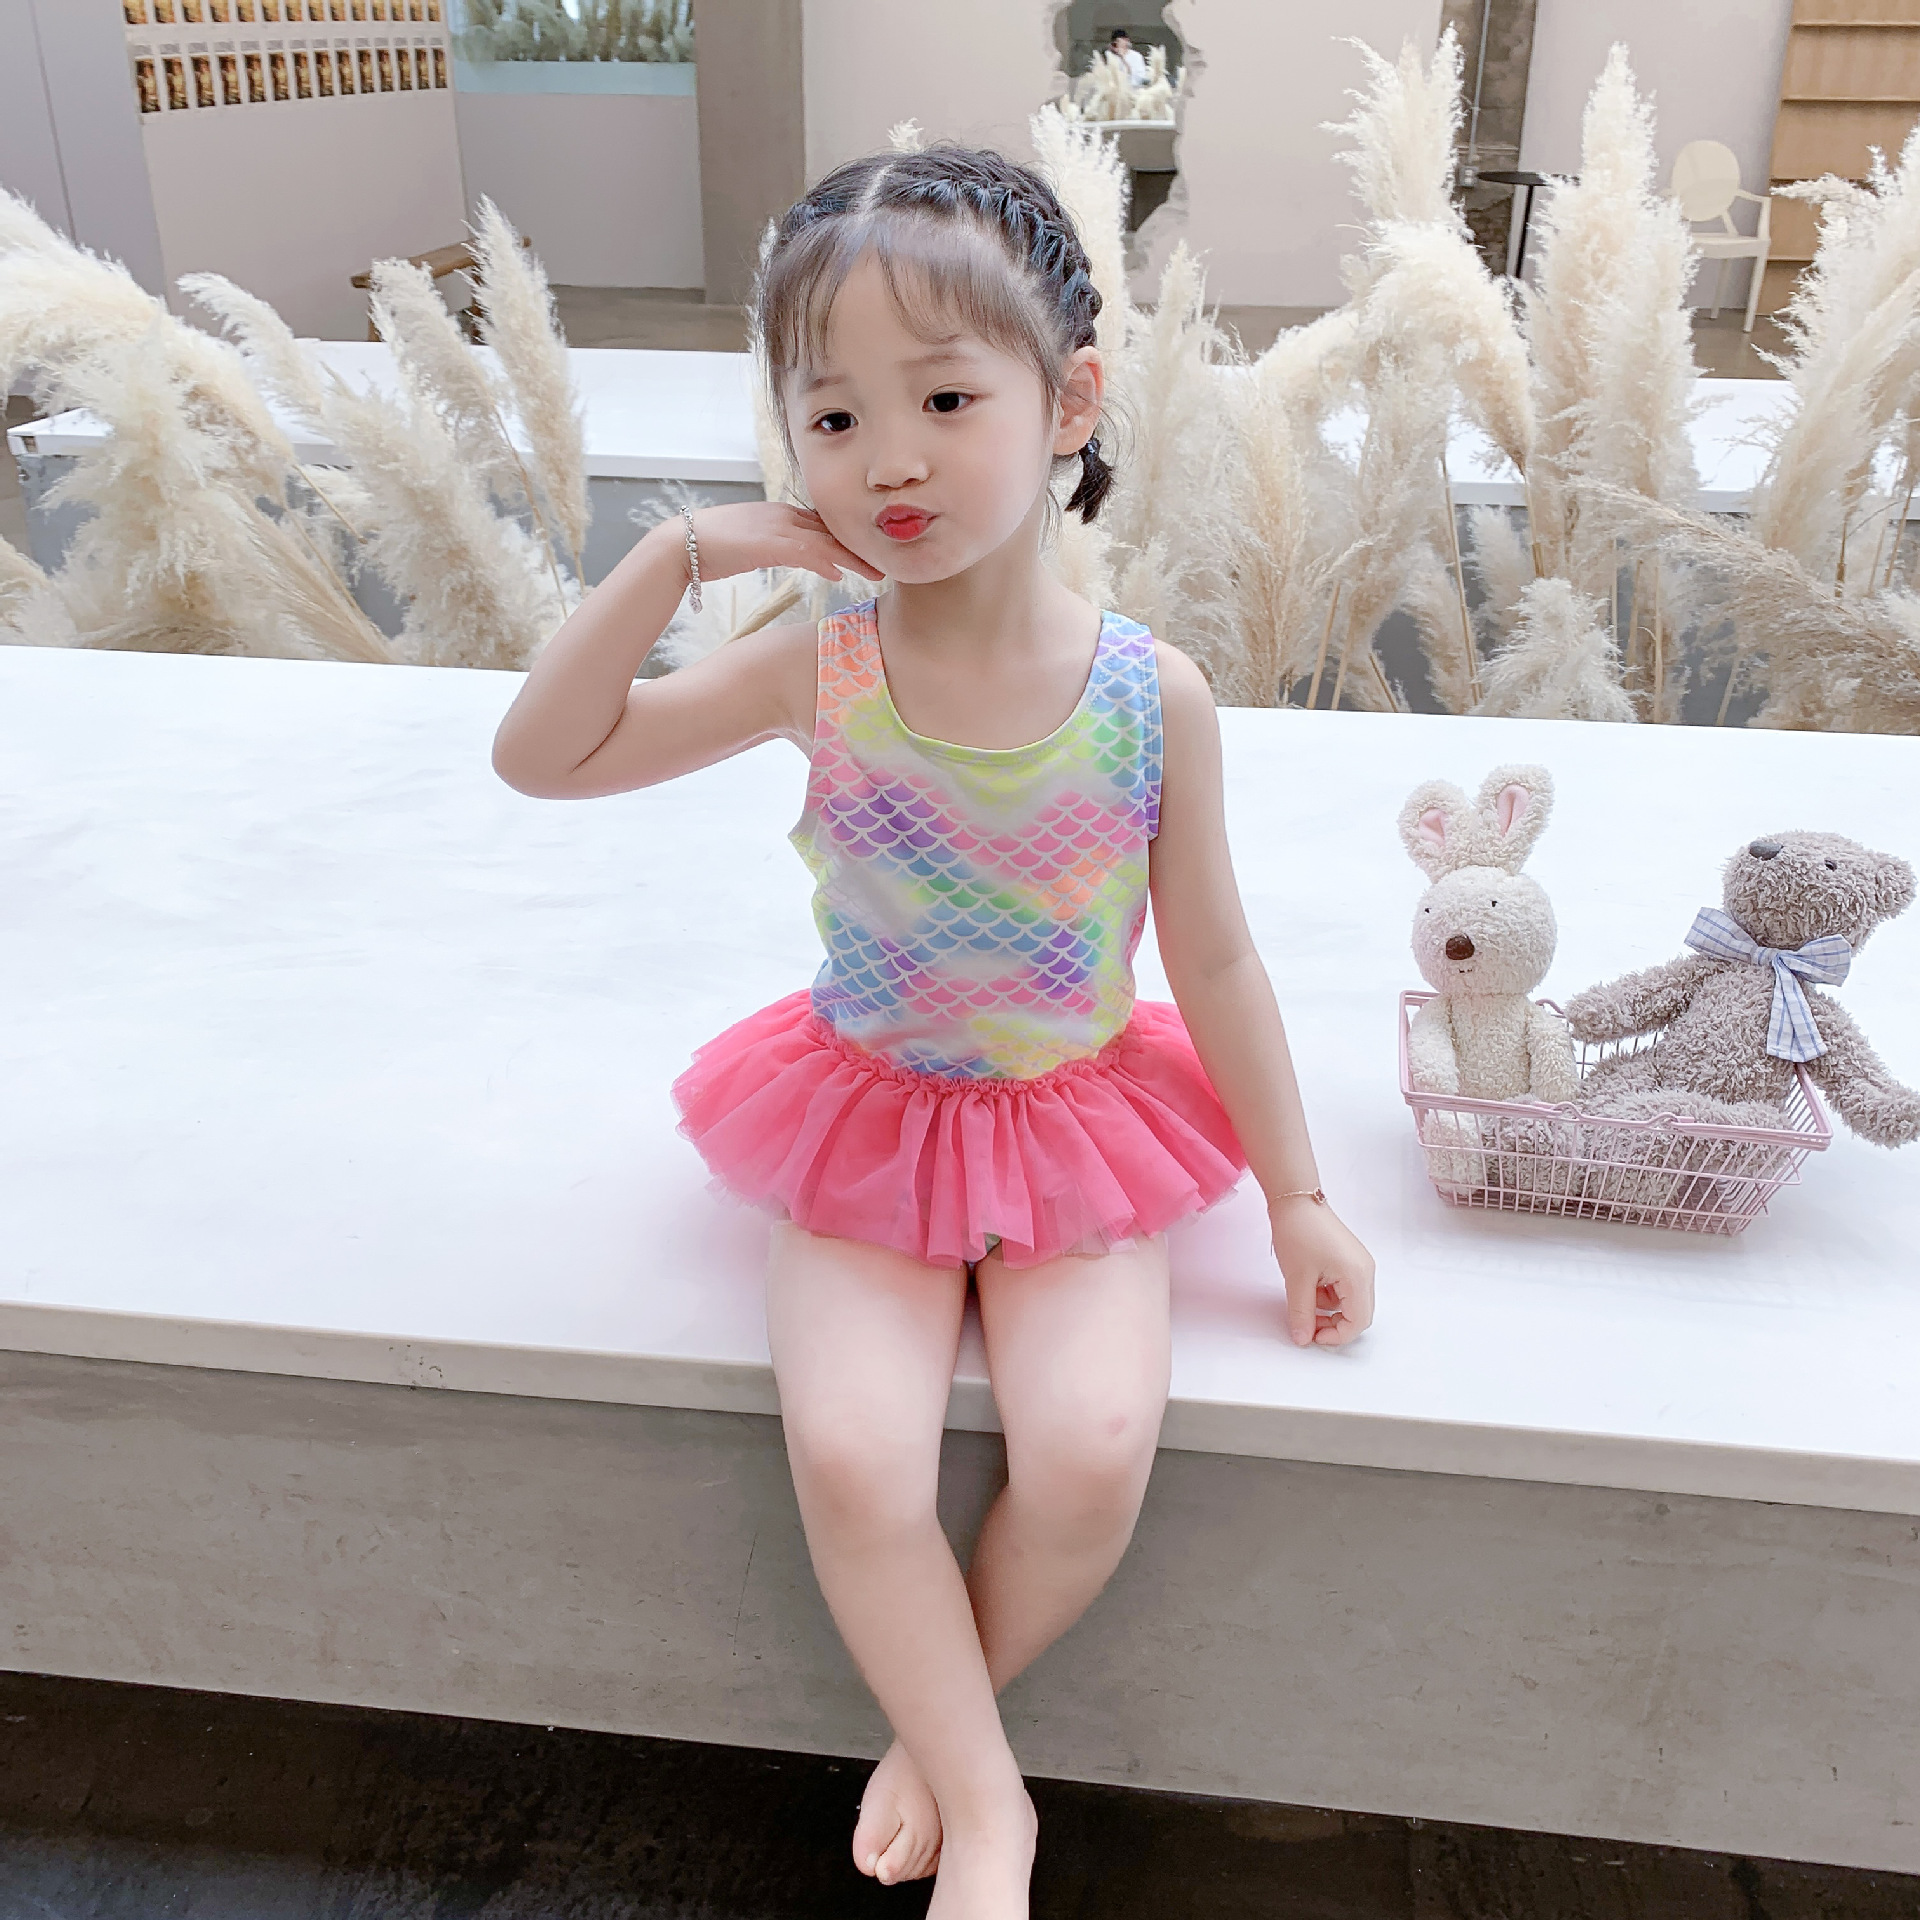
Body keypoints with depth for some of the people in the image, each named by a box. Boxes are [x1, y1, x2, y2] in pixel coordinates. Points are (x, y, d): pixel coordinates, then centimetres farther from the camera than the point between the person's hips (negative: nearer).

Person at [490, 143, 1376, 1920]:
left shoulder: (1151, 697, -14)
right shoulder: (817, 672, -12)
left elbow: (1215, 966, -3)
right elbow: (542, 758, -7)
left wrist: (1301, 1199, 3)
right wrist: (682, 553, -18)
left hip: (1083, 1126, 0)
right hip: (867, 1120, 1)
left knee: (1095, 1450, -19)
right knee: (853, 1455, -20)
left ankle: (936, 1734, 11)